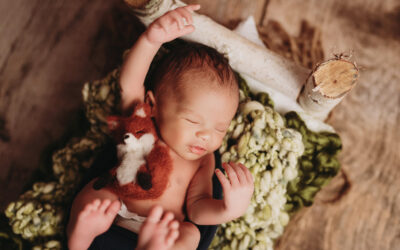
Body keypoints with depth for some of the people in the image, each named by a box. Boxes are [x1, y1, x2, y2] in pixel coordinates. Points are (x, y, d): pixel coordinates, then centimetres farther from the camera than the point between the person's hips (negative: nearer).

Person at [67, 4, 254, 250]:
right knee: (95, 190, -26)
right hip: (111, 218, 0)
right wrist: (151, 39, -37)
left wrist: (229, 209, -25)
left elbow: (196, 208, -1)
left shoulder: (203, 161, 3)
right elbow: (129, 84, -20)